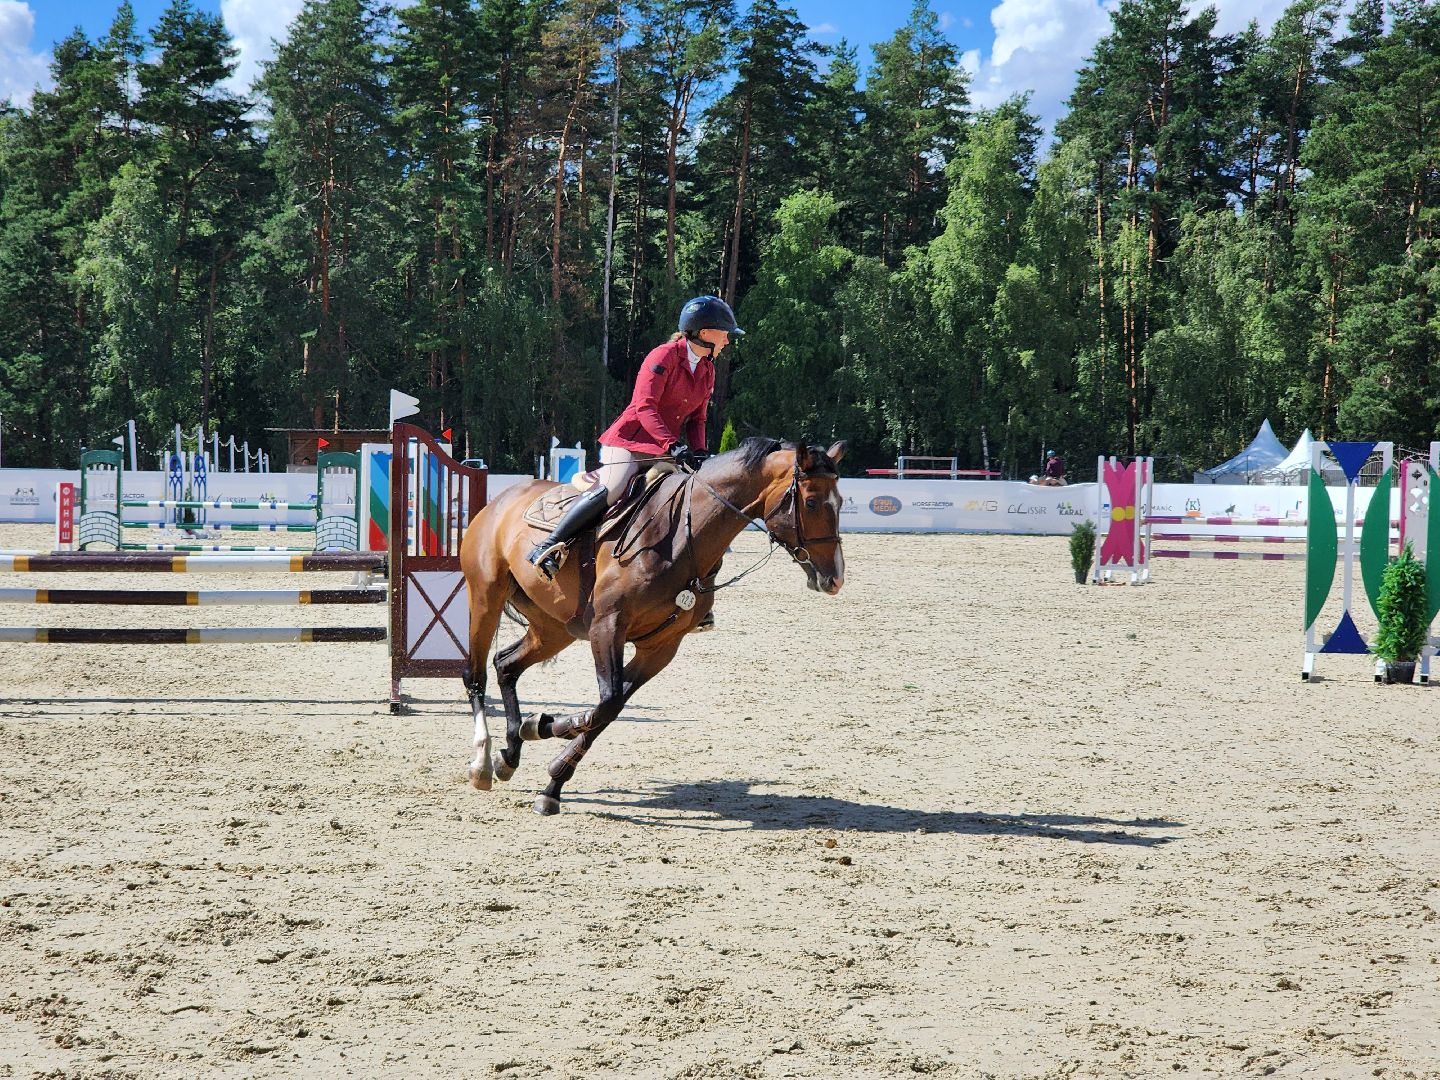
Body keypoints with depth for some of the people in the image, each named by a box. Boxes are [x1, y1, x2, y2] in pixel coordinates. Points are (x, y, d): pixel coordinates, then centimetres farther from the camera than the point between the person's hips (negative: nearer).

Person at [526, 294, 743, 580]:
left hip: (665, 449, 9)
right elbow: (645, 407, -18)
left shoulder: (707, 370, 15)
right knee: (611, 490, -31)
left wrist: (698, 453, -3)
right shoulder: (665, 356, -10)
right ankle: (547, 547, -24)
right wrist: (672, 444, -29)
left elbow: (697, 419, 17)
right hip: (630, 441, -9)